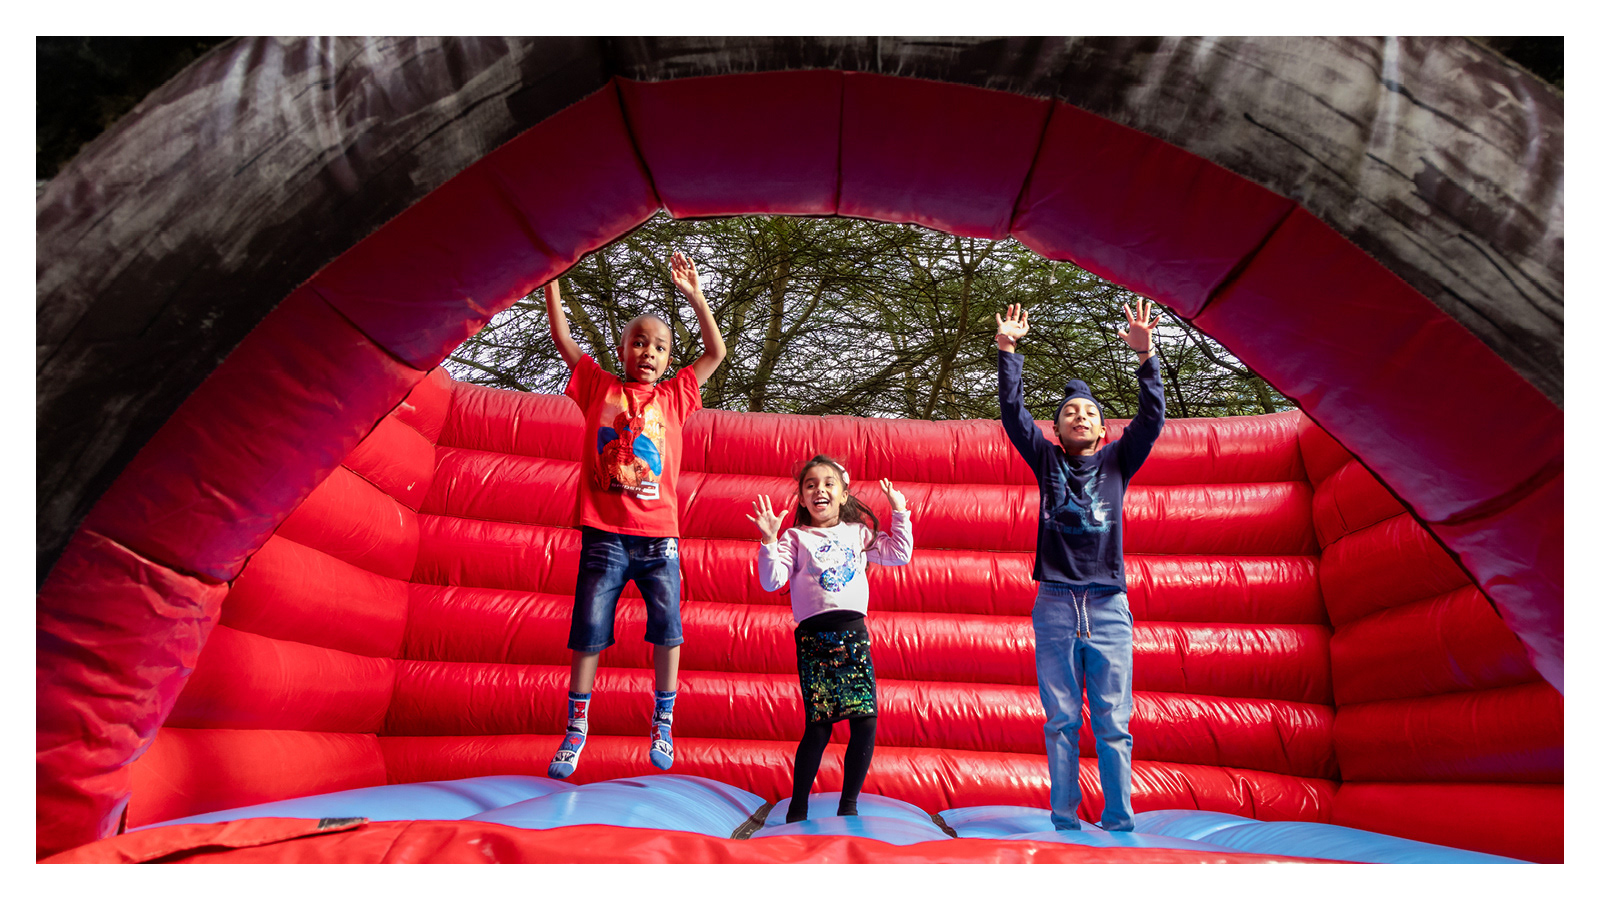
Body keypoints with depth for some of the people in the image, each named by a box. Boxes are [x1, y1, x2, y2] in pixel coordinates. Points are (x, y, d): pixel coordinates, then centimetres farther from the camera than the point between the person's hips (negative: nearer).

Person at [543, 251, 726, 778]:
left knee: (666, 625, -3)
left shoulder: (674, 396, 12)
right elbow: (562, 339, 10)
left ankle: (663, 721, 12)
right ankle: (576, 727, 15)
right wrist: (552, 280, 7)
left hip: (658, 534, 1)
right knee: (589, 630, 1)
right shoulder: (599, 387, 10)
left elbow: (716, 353, 11)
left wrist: (694, 295, 7)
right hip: (604, 532, -1)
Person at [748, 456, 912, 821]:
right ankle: (797, 809, 13)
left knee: (866, 722, -4)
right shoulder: (795, 538, 9)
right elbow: (771, 580, -2)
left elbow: (899, 554, 22)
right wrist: (769, 541, -13)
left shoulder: (859, 533, 19)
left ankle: (848, 805, 13)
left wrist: (899, 513, 20)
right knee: (818, 726, -4)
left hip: (854, 631, 3)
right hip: (814, 637, -3)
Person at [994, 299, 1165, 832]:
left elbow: (1151, 419, -2)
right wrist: (1008, 349, -7)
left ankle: (1119, 822, 9)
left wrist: (1145, 357, -14)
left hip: (1108, 607, 0)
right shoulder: (1047, 460, 10)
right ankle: (1065, 822, 11)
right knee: (1061, 722, 4)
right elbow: (1012, 412, 1)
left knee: (1113, 722, 2)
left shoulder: (1117, 461, 12)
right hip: (1055, 606, 0)